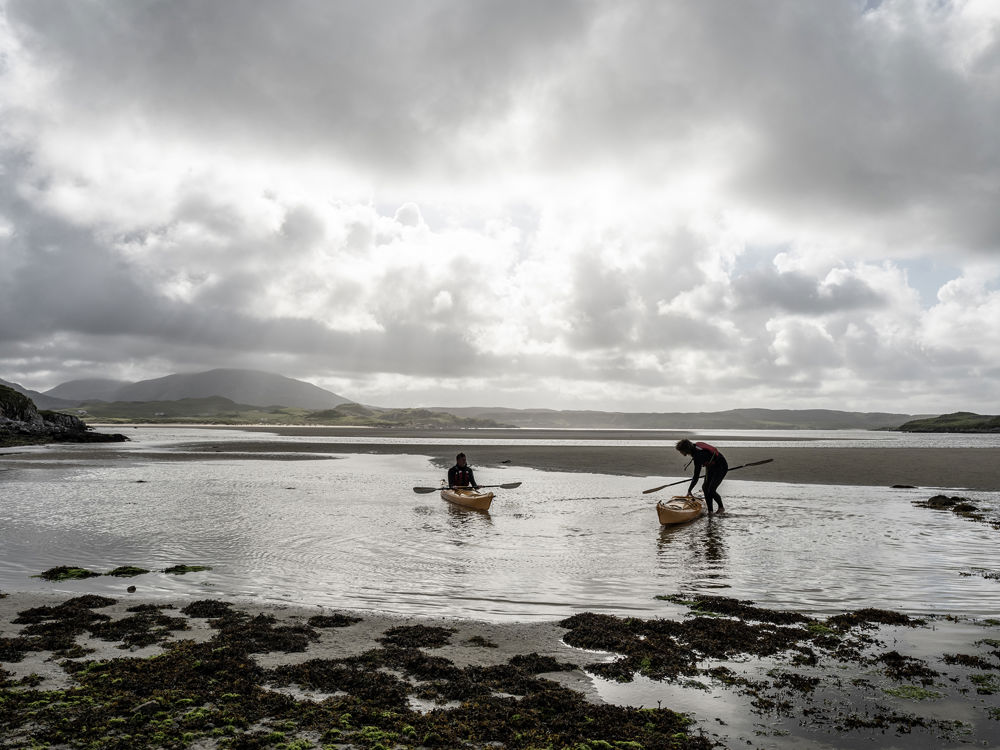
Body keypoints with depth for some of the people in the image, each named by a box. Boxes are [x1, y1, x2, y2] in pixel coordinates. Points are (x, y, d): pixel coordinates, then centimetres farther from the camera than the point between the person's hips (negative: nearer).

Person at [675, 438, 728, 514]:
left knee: (711, 491, -16)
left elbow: (696, 477, -28)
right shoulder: (696, 445, -7)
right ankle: (710, 511, 5)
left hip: (721, 468, -10)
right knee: (705, 487, 2)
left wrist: (689, 490, -21)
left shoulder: (698, 455, -32)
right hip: (711, 466, 10)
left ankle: (721, 507, 8)